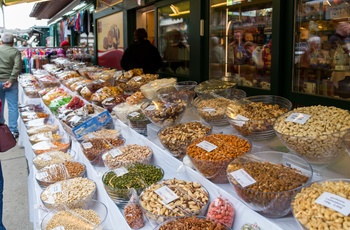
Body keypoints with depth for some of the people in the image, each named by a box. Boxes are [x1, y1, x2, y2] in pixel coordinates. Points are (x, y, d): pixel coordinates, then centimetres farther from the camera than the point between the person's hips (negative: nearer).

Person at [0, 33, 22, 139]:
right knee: (12, 107, 1)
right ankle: (13, 131, 2)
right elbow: (17, 67, -16)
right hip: (9, 82, -3)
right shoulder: (15, 52, -3)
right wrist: (11, 80, -18)